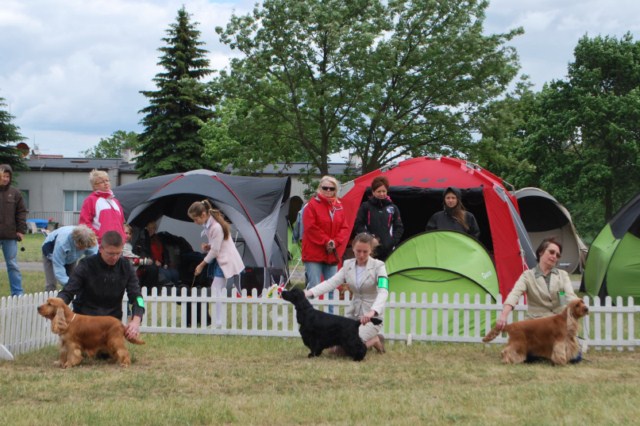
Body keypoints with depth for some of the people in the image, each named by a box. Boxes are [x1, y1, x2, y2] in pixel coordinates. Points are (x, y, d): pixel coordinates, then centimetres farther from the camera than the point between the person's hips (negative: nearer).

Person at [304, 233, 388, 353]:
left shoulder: (378, 266, -11)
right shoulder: (348, 265, 4)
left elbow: (383, 291, -26)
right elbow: (331, 282, -7)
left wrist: (373, 311, -45)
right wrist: (309, 292, -25)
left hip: (371, 317, -6)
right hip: (352, 315, 6)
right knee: (336, 347, -8)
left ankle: (375, 340, 6)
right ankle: (368, 340, 16)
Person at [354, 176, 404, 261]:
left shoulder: (393, 208, 9)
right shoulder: (365, 207, 3)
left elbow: (399, 228, 12)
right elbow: (358, 226, 2)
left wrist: (393, 241, -1)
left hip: (388, 250, 2)